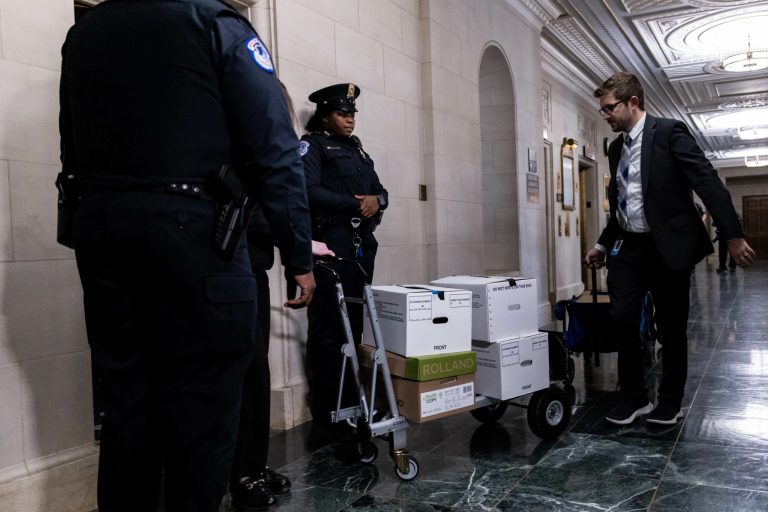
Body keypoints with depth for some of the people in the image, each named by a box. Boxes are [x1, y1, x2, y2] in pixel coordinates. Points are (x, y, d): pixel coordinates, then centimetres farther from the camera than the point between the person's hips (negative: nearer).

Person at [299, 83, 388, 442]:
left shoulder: (358, 150, 24)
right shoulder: (312, 145, 3)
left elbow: (381, 191, 19)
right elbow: (310, 191, -12)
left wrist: (376, 201, -4)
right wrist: (355, 205, -11)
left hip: (362, 244, 7)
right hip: (331, 243, -7)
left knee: (354, 325, 8)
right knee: (327, 328, -7)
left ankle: (350, 407, 16)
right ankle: (325, 416, -1)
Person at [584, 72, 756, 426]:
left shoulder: (669, 132, -9)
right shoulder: (616, 148, 12)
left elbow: (708, 183, -14)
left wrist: (734, 236, -20)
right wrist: (603, 244, 20)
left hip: (667, 247, -5)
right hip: (627, 249, 6)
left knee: (671, 328, 6)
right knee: (623, 320, -1)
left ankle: (670, 403, 22)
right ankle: (633, 397, 14)